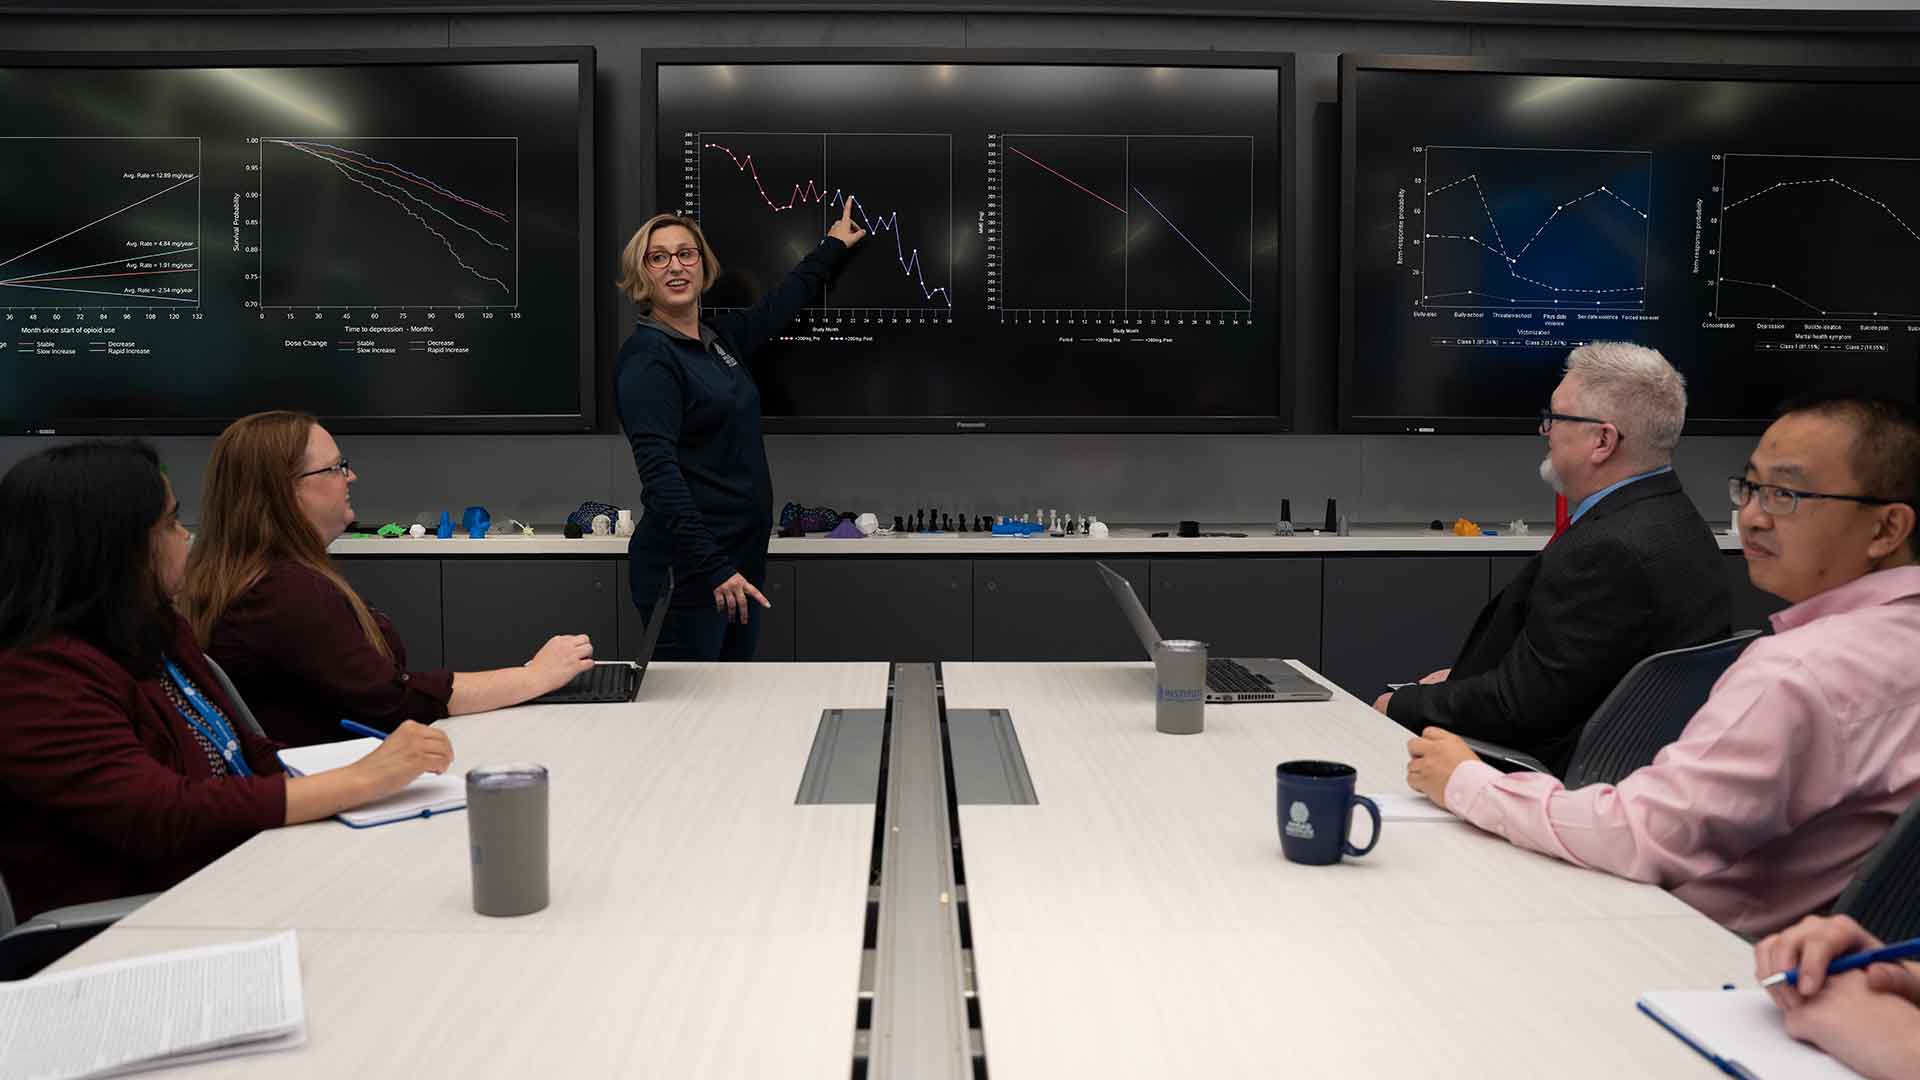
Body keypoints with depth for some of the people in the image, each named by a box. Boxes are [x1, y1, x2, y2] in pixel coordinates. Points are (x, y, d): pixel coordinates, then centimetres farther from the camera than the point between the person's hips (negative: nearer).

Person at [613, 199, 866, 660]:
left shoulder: (717, 337, 10)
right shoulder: (647, 357, -13)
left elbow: (777, 306, 31)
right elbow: (659, 474, -22)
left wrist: (832, 248, 43)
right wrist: (713, 570, -27)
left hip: (743, 556, 8)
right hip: (688, 570, -8)